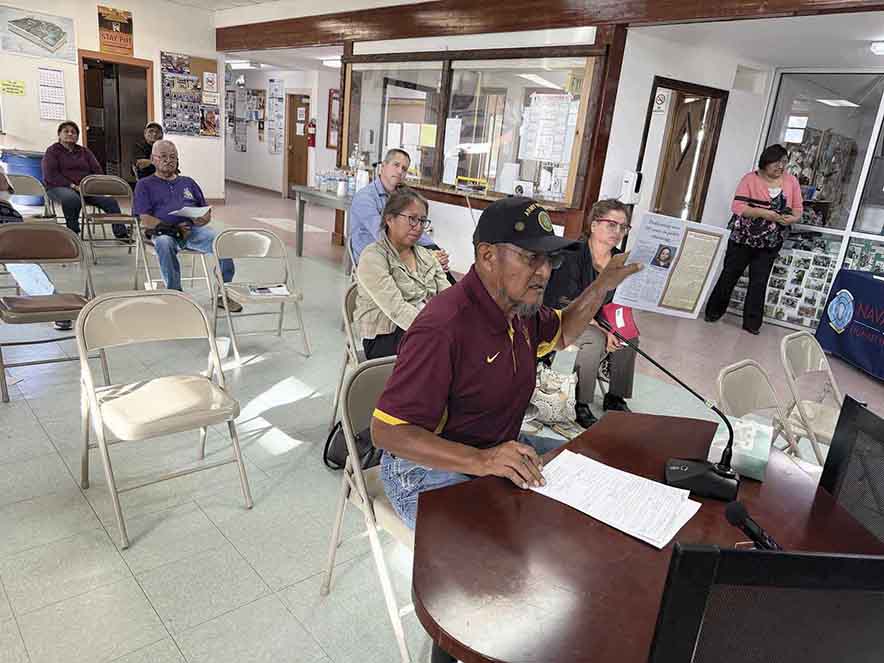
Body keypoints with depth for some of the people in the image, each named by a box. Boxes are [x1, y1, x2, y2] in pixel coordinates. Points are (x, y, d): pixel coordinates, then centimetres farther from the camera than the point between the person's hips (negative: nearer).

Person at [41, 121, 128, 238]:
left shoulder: (85, 151, 23)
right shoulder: (52, 151, 9)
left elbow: (97, 170, 13)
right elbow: (51, 175, -5)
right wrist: (73, 186, -17)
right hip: (59, 187, -4)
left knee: (109, 200, -24)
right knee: (73, 199, -41)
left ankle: (121, 233, -28)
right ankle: (73, 232, -29)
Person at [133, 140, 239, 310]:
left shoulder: (188, 182, 29)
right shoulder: (145, 185, 18)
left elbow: (207, 213, 23)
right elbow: (145, 220, 3)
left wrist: (193, 222, -1)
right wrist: (173, 228, -11)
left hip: (194, 229, 3)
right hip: (165, 231, -3)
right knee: (164, 243, -40)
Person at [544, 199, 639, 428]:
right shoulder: (574, 255, -19)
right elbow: (567, 303, -22)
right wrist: (601, 328, -28)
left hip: (597, 317, 6)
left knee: (629, 338, -17)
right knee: (595, 340, -31)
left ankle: (616, 398, 0)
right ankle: (580, 404, -18)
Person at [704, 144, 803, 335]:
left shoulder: (791, 181, 3)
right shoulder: (750, 179, -7)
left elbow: (798, 210, 7)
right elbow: (737, 207, -15)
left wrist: (791, 219, -15)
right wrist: (762, 213, -25)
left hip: (770, 243, 2)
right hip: (742, 239, -2)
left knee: (759, 283, 4)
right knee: (729, 275, 8)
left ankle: (752, 322, 12)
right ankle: (714, 311, 23)